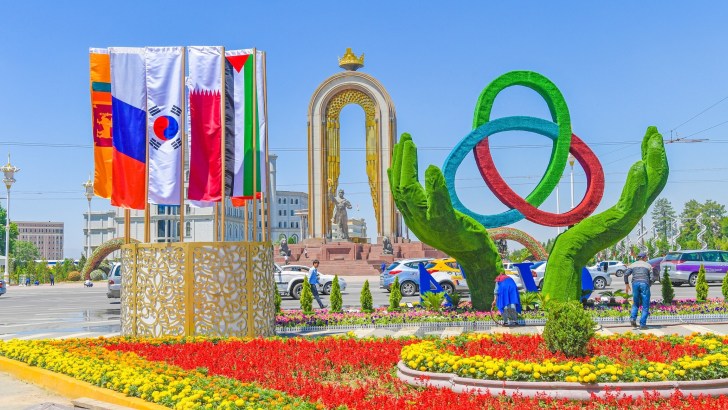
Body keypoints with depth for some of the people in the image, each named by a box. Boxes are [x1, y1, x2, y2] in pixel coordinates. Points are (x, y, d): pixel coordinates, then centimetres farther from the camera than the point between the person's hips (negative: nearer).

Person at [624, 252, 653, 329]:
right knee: (645, 306, 3)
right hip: (644, 284, -2)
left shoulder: (633, 265, 14)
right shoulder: (648, 265, 12)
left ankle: (633, 318, -3)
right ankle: (642, 324, -2)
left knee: (635, 303, 19)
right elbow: (651, 278, 4)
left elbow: (626, 274, -1)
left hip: (635, 283, 2)